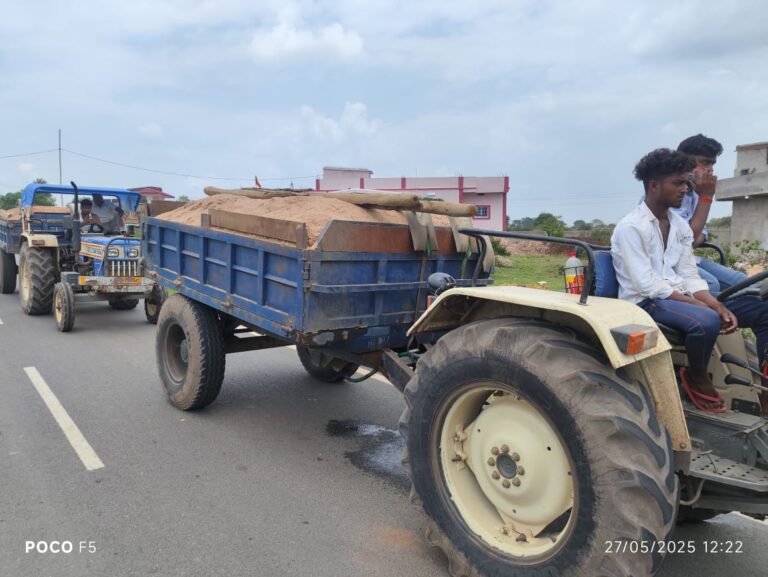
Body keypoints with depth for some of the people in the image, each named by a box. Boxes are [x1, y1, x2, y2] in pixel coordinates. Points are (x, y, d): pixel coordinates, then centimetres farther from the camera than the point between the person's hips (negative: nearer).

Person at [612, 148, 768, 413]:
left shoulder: (680, 225, 11)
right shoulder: (630, 228, -14)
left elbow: (690, 277, 7)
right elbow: (647, 286, -20)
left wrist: (718, 306, -10)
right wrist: (701, 305, -20)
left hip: (680, 298, 8)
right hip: (646, 303, -8)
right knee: (706, 321, -36)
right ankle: (697, 378, -6)